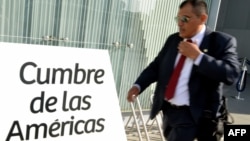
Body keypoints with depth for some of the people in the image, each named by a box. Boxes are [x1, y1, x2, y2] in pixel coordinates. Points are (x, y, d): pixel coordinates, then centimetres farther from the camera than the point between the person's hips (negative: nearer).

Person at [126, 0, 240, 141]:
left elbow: (231, 74, -22)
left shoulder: (222, 41, -9)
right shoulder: (173, 39, 7)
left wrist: (197, 56, -24)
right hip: (168, 109, 7)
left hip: (194, 114, -6)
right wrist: (138, 85, -3)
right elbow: (156, 66, 11)